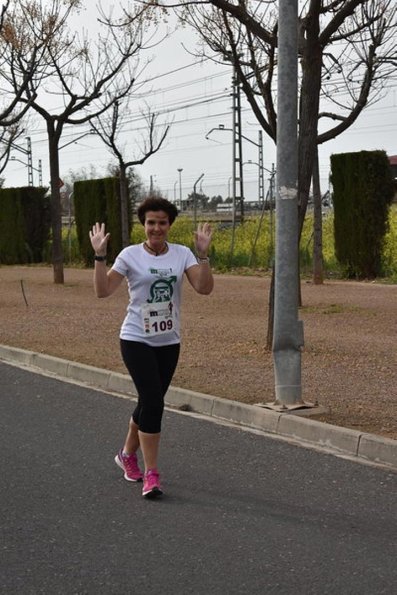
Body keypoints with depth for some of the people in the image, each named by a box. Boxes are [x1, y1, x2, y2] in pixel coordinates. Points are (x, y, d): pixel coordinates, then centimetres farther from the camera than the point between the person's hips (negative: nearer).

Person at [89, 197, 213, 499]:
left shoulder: (182, 254, 1)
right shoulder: (130, 255, -5)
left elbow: (204, 287, -10)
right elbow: (103, 290, -9)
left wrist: (203, 253, -18)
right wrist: (100, 256, -17)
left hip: (169, 342, 4)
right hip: (136, 340, -4)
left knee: (150, 403, 14)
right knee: (153, 401, -15)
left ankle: (128, 454, 38)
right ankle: (151, 474, -7)